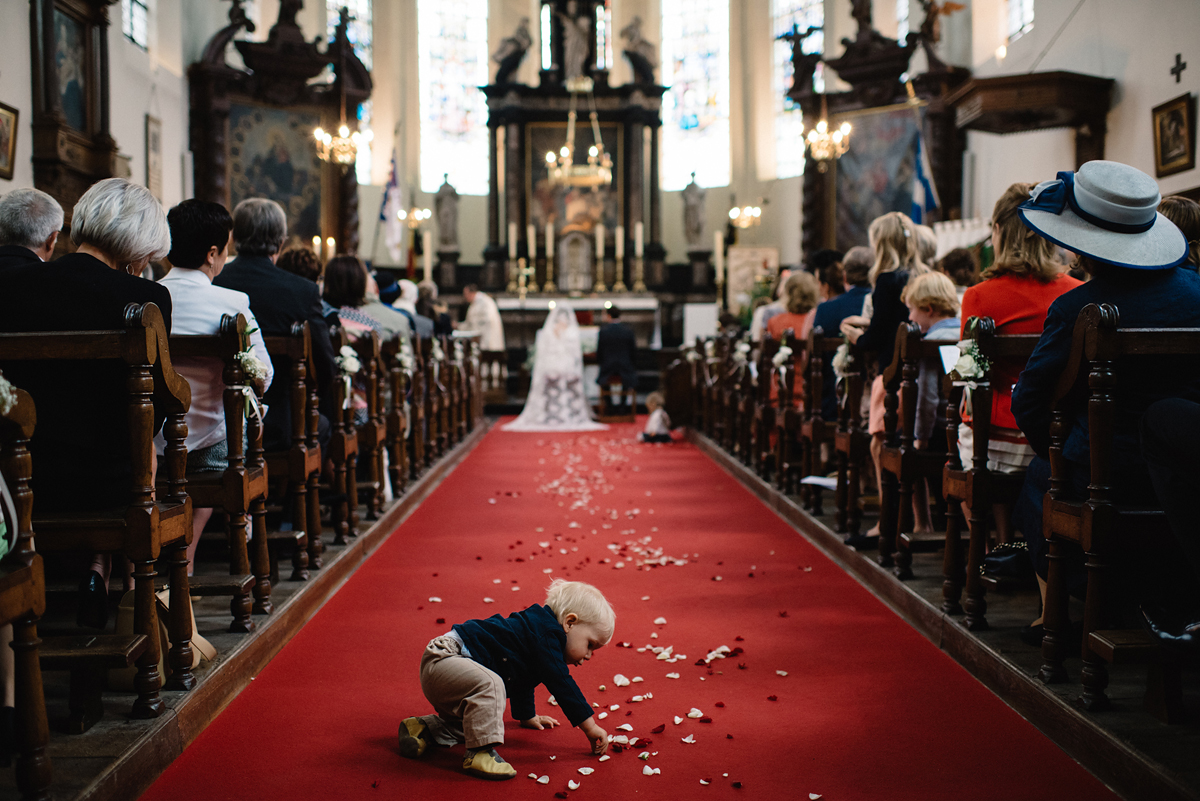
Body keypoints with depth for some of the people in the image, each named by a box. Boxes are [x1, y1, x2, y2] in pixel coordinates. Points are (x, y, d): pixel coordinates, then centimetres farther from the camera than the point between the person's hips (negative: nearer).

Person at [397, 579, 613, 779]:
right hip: (444, 658, -12)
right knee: (489, 684, -36)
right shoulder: (546, 634, -16)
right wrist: (590, 727, -16)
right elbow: (561, 683, -21)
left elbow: (522, 680, 36)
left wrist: (528, 716, 49)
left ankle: (422, 728, 24)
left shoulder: (538, 629, 17)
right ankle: (479, 753, -32)